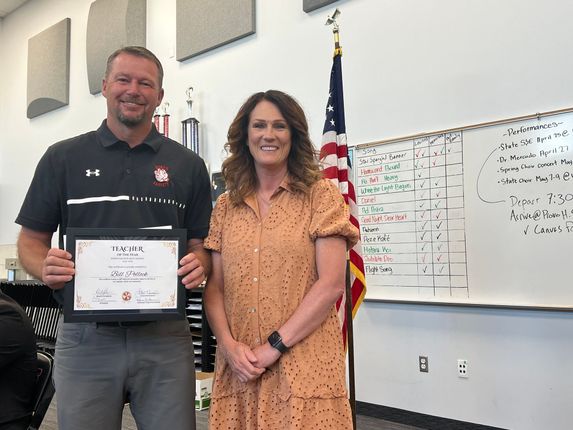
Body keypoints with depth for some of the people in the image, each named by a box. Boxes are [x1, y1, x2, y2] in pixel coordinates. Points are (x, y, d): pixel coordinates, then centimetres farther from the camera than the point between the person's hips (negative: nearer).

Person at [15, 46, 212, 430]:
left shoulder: (188, 165, 7)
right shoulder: (63, 158, 6)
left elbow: (201, 246, 9)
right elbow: (31, 241, 8)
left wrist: (198, 266, -14)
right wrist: (47, 268, -14)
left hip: (165, 338, 1)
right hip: (86, 336, 0)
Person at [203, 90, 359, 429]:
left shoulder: (321, 195, -2)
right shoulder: (226, 207, 10)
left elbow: (331, 284, -9)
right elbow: (214, 287, 7)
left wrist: (274, 346, -12)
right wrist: (229, 344, -9)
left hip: (304, 367, -3)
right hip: (239, 369, 3)